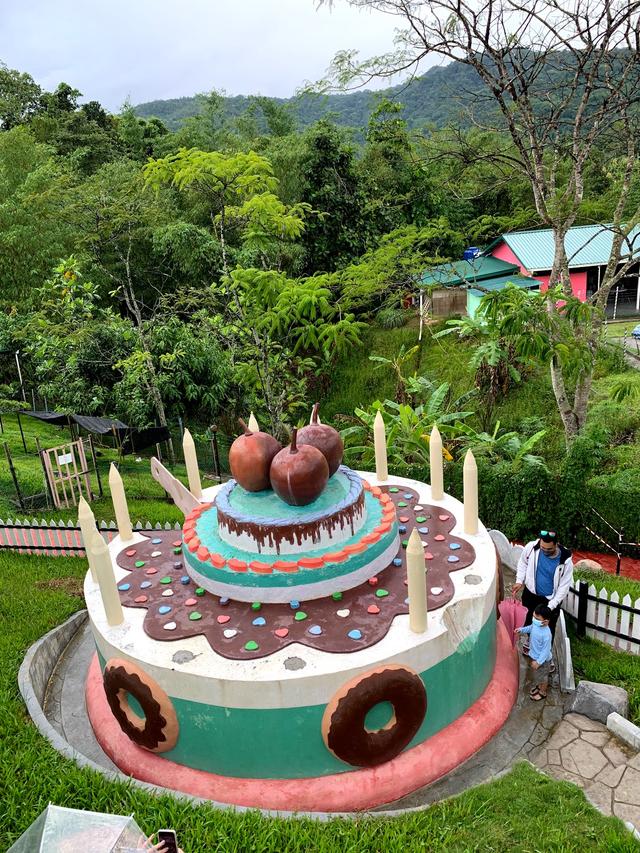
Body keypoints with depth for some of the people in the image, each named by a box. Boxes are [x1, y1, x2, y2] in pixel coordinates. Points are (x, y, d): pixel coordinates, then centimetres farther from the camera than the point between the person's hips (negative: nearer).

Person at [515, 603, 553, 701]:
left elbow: (546, 650, -29)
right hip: (534, 655, 7)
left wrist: (538, 662, -26)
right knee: (536, 674, 31)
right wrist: (521, 630, 0)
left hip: (542, 659, -7)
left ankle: (542, 692, 44)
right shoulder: (536, 624, -17)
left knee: (542, 676, 20)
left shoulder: (546, 634, -38)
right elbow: (530, 628, 10)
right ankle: (538, 686, 56)